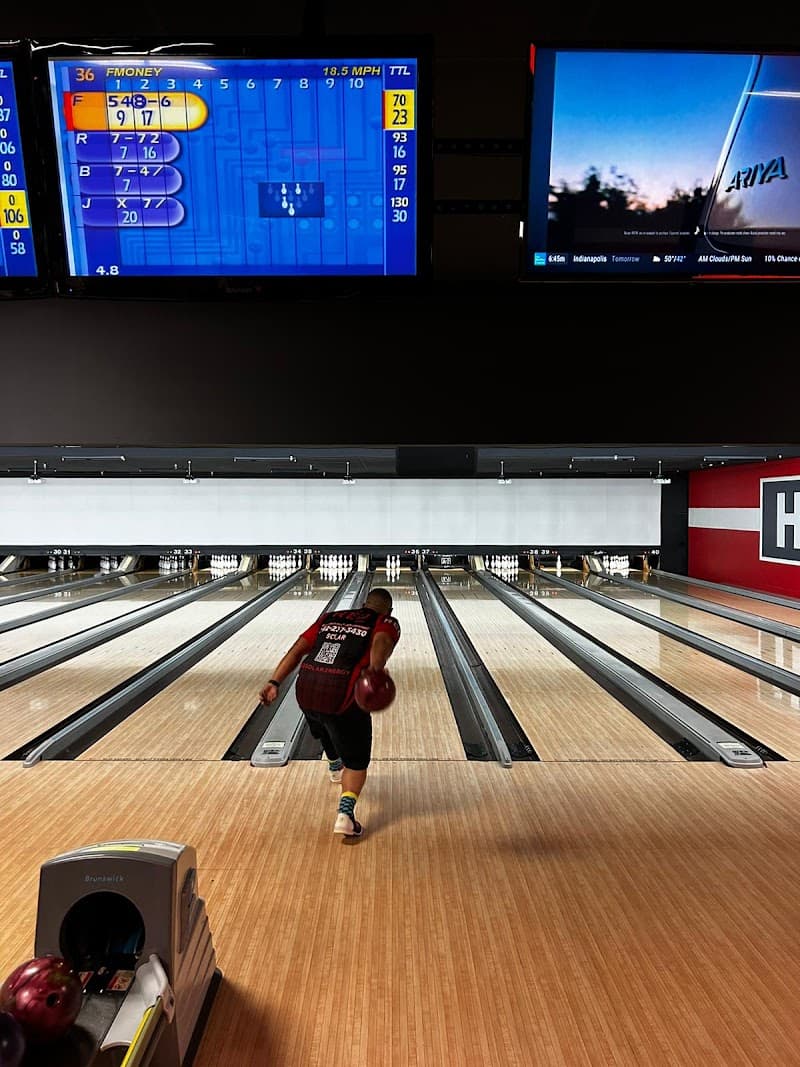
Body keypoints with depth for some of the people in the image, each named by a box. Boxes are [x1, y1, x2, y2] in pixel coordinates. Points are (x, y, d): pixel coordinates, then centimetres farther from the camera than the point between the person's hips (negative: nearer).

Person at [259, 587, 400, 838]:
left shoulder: (330, 617, 21)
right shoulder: (386, 623, 8)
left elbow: (298, 649, 10)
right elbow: (381, 642, -18)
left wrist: (274, 682, 5)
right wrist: (376, 672, -35)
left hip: (306, 691, 5)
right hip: (341, 695, -5)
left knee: (327, 729, 36)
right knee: (357, 762, 14)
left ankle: (336, 767, 61)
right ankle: (345, 813, -6)